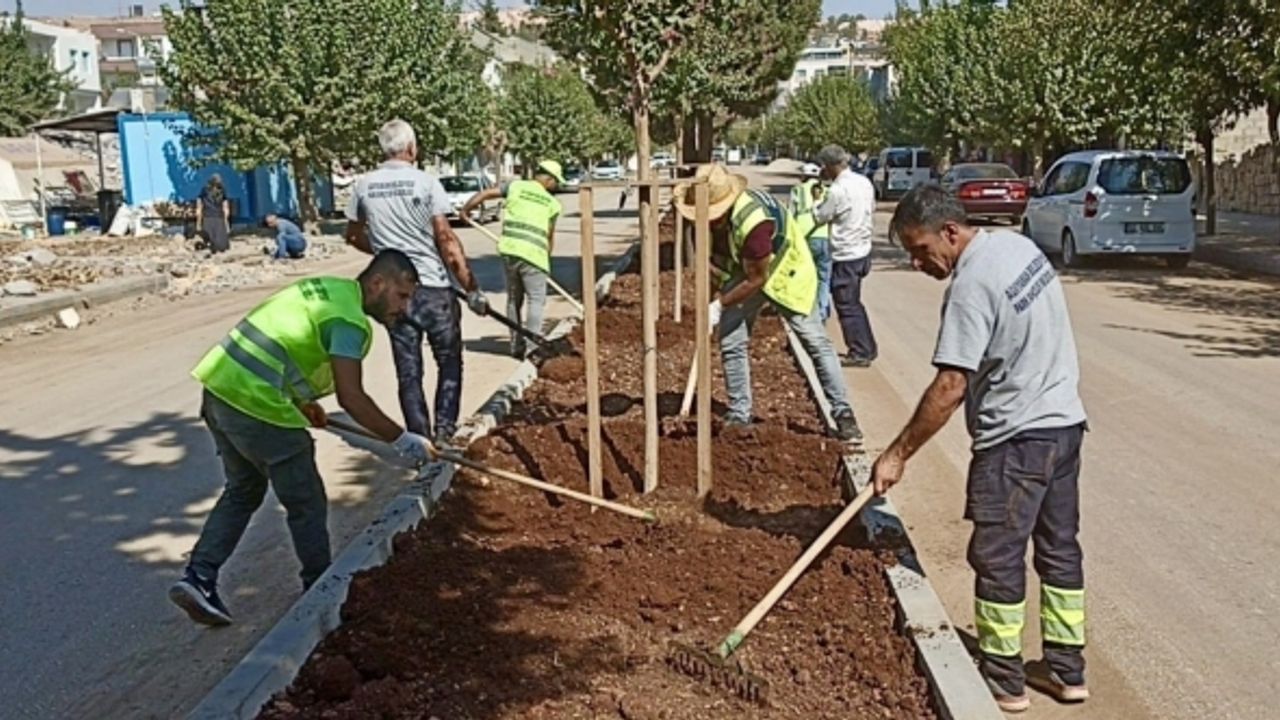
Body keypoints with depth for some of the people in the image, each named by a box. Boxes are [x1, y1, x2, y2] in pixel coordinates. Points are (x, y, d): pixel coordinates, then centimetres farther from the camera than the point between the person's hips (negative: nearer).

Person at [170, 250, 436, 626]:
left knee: (243, 491, 25)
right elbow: (351, 397, -20)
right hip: (257, 406, -9)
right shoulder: (349, 319, -12)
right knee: (307, 503, 8)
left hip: (220, 387, 9)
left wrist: (303, 401, 27)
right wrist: (402, 440, -13)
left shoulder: (327, 287, 16)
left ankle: (198, 578, 18)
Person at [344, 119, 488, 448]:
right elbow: (446, 239, -12)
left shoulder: (363, 186, 4)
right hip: (432, 287, -3)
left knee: (408, 371, 10)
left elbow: (354, 236, 16)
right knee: (449, 362, 13)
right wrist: (472, 288, -9)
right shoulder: (425, 182, -9)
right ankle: (444, 434, 8)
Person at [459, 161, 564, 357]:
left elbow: (485, 194, 8)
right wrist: (546, 258, 24)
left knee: (514, 298, 16)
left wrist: (465, 209, 23)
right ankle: (531, 346, -10)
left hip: (509, 250, 4)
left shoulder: (516, 186, 11)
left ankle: (516, 346, 21)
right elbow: (550, 236, 11)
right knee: (536, 300, 1)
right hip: (533, 253, -3)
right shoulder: (552, 203, 8)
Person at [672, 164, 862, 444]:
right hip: (743, 272, 7)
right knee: (731, 343, 1)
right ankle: (739, 416, 12)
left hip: (785, 271, -7)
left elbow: (756, 280, -30)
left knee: (815, 341, -6)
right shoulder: (710, 210, -16)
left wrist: (719, 306, -24)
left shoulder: (753, 221, -40)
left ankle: (843, 416, 0)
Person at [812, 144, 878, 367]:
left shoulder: (838, 190, -20)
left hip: (845, 255, -8)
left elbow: (820, 218, -9)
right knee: (854, 303, 19)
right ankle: (868, 348, 25)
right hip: (863, 250, 9)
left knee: (847, 306, 2)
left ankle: (859, 353, 8)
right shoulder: (864, 182, 5)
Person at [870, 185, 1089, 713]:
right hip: (1064, 420, 10)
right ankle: (1066, 670, 27)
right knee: (1059, 547, 16)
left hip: (1017, 437, -10)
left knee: (997, 555, 1)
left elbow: (950, 387, -24)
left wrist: (898, 454, -18)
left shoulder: (971, 285, -21)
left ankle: (1003, 680, 12)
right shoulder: (1017, 244, 6)